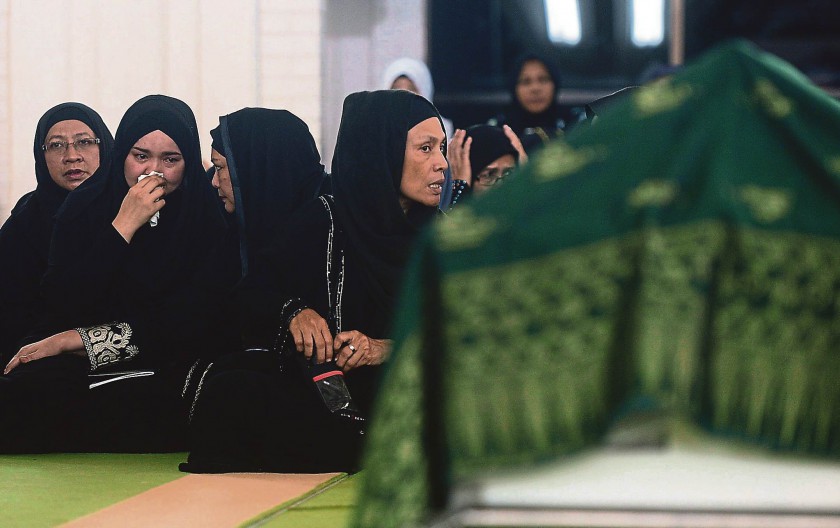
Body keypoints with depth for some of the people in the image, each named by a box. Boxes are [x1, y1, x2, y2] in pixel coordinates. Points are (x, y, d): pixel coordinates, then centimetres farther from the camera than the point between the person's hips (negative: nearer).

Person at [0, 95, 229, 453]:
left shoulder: (209, 213, 0)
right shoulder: (85, 205, 6)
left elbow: (189, 322, -5)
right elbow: (61, 305, -6)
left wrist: (82, 339, -8)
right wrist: (123, 226, -13)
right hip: (82, 366, 2)